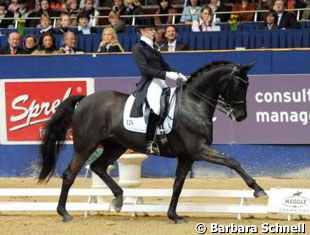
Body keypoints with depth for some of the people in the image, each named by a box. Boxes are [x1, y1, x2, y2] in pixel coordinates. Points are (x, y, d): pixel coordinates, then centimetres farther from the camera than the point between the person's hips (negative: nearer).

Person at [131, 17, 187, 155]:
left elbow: (164, 65, 22)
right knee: (156, 106, -31)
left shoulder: (152, 48, 22)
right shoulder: (138, 48, -3)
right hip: (149, 83, -9)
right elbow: (144, 69, -14)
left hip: (161, 83, 9)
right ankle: (149, 143, -28)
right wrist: (166, 74, -20)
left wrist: (178, 75, 5)